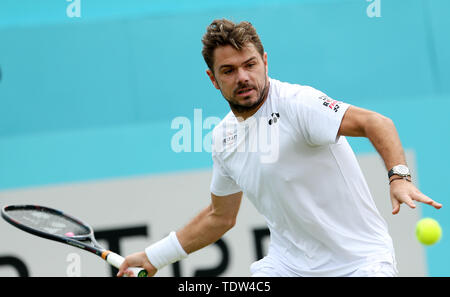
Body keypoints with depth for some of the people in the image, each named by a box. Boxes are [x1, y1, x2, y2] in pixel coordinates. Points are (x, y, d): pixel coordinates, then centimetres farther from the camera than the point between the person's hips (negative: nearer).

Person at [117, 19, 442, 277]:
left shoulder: (298, 103, -16)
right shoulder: (224, 137, 6)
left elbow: (375, 123, -28)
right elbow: (220, 217, 21)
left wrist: (399, 177, -45)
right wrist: (155, 257, 22)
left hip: (360, 260, -5)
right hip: (288, 262, 5)